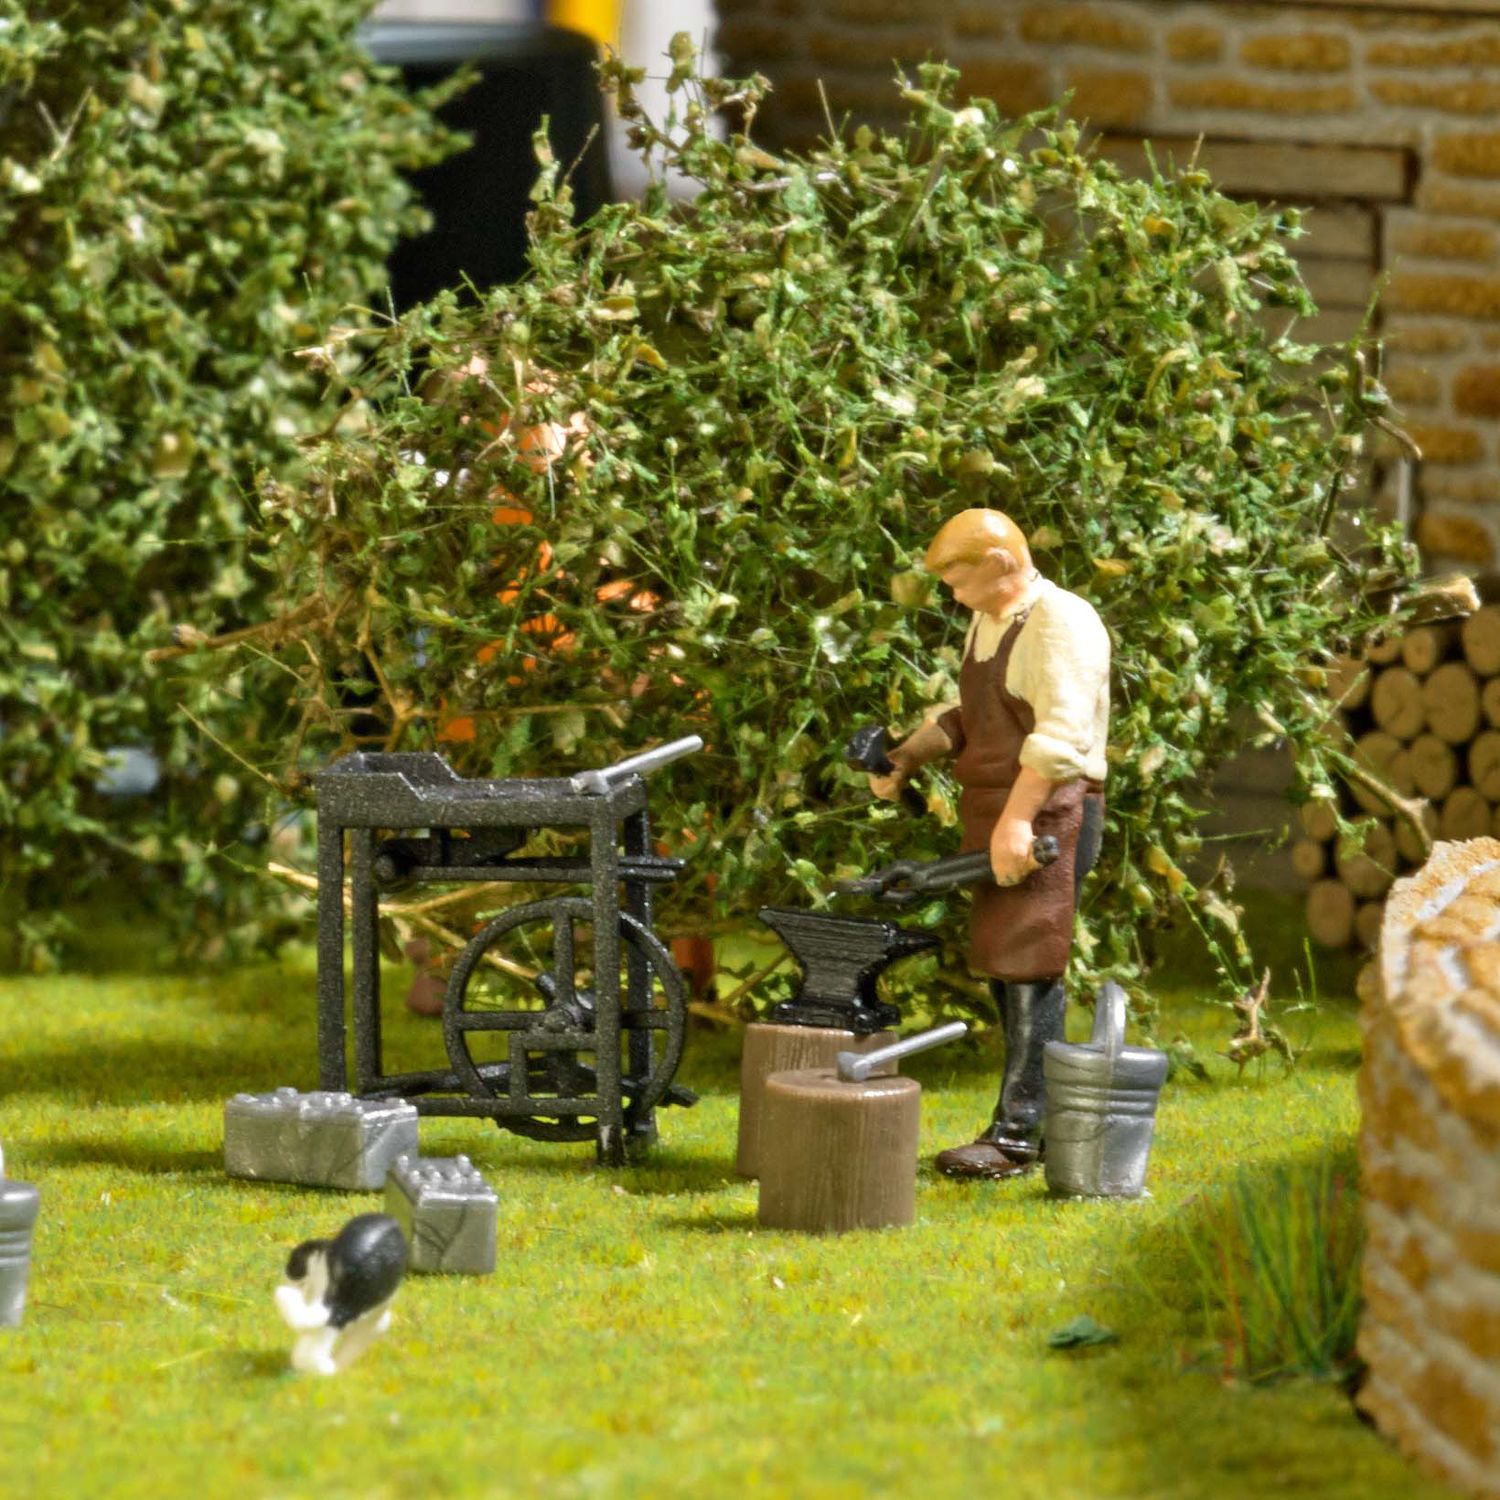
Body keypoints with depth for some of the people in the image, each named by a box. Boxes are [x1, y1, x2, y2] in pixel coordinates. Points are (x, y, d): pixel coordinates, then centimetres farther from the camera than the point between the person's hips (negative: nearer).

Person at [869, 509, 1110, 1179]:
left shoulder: (1061, 624, -12)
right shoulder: (987, 623, 18)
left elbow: (1060, 734, -22)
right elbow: (967, 716, 27)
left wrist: (1016, 822, -27)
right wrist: (909, 756, 10)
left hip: (1049, 810, -10)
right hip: (994, 810, 10)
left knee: (1028, 965, -13)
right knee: (1004, 969, 10)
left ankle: (1019, 1134, -16)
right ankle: (1026, 1119, 16)